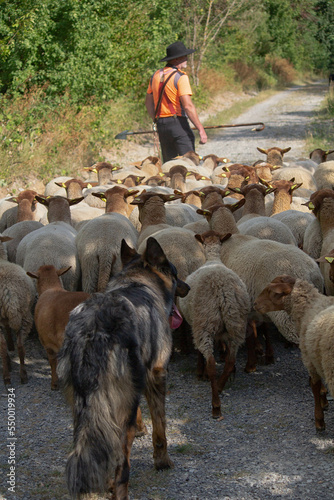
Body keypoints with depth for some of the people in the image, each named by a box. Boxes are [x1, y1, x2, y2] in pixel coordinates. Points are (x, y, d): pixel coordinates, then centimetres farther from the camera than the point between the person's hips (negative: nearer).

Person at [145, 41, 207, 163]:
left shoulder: (156, 75, 12)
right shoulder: (180, 77, -10)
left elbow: (148, 103, 19)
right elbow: (188, 106, -18)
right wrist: (201, 129, -16)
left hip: (161, 125, 7)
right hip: (178, 124, -7)